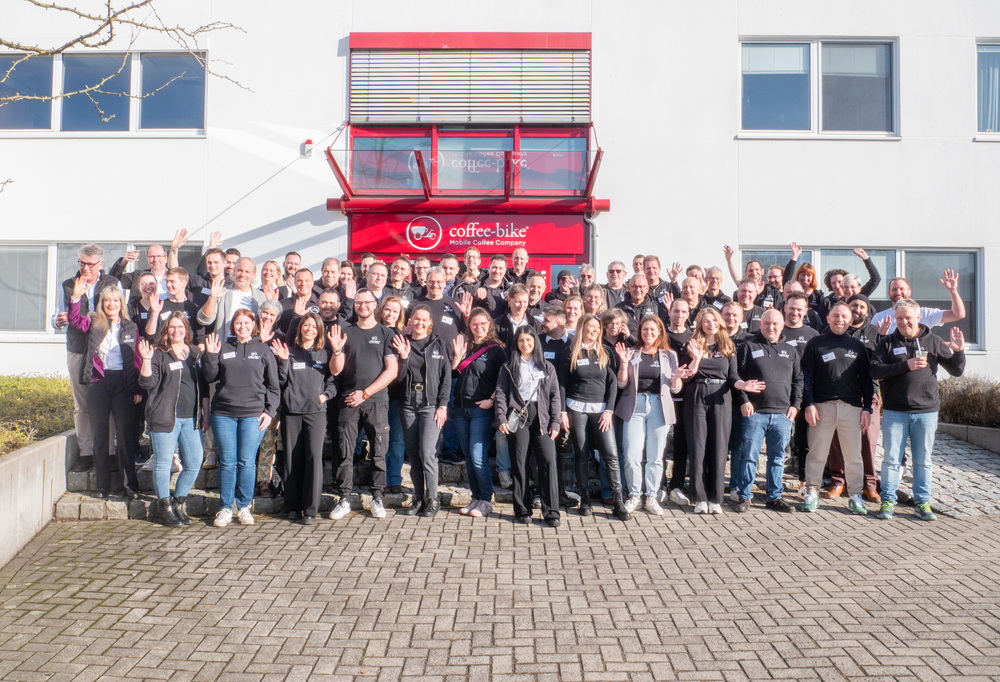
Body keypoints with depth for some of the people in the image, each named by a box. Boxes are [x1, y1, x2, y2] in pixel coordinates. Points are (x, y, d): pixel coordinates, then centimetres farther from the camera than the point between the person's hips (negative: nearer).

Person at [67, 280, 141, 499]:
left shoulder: (131, 327, 8)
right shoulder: (93, 323, 10)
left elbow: (136, 360, 5)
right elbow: (74, 319, -10)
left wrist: (138, 389, -1)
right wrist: (76, 296, -26)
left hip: (123, 384, -1)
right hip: (98, 383, 1)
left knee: (125, 433, -1)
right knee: (100, 434, 6)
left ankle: (130, 485, 4)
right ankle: (103, 486, 14)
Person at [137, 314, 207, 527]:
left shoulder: (195, 353, 12)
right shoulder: (158, 353, 0)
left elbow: (204, 385, 16)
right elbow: (148, 383, -8)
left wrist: (205, 413, 12)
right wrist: (146, 360, -22)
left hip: (191, 418, 4)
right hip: (165, 417, -4)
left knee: (194, 463, 4)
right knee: (163, 463, 1)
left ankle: (178, 504, 20)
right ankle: (164, 508, 16)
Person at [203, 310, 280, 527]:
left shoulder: (263, 350, 8)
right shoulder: (223, 349, 11)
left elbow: (273, 385, 8)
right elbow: (210, 377, 8)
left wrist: (270, 411, -1)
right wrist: (211, 356, -5)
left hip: (253, 414, -1)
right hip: (223, 413, 1)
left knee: (247, 462, 1)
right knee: (227, 462, 3)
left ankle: (244, 507, 14)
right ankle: (225, 508, 14)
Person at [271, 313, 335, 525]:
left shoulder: (325, 354, 11)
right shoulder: (290, 352, 9)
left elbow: (332, 381, 14)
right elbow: (280, 382, 3)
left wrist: (326, 394, -2)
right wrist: (283, 361, -9)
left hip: (316, 411, -1)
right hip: (291, 411, 1)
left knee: (314, 456, -12)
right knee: (292, 458, 4)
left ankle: (310, 509, -5)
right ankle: (293, 506, 16)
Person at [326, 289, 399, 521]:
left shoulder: (386, 333, 6)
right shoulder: (345, 332, 12)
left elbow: (392, 370, -1)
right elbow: (335, 370, 8)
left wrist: (365, 393, -7)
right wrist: (337, 350, -12)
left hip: (377, 400, -1)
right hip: (348, 401, 2)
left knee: (379, 452, 1)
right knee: (344, 451, 0)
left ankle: (377, 498, 12)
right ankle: (344, 499, 10)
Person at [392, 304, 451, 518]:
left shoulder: (438, 344, 5)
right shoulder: (401, 343, 10)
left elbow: (446, 377, 3)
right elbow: (398, 377, 3)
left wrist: (442, 405, -5)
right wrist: (404, 357, -13)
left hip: (431, 405, -3)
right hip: (408, 405, 3)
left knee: (427, 452, -11)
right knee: (413, 454, 6)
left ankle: (432, 499, 1)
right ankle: (418, 498, 16)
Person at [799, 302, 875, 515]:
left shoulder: (857, 346, 13)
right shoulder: (816, 344, 6)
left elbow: (866, 379, 13)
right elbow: (806, 376, 2)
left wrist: (867, 408, 5)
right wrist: (808, 404, -7)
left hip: (852, 407, 2)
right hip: (822, 406, -2)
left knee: (853, 455, 5)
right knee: (817, 453, 2)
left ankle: (855, 495, 15)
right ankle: (812, 492, 11)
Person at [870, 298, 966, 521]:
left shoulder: (933, 342, 8)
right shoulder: (887, 343, 4)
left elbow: (956, 371, 9)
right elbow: (875, 371, -9)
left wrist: (958, 351, -9)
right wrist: (905, 365, -18)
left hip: (926, 412, 1)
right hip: (894, 412, -1)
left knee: (923, 460, 9)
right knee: (891, 458, 3)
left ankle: (922, 502, 20)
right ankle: (888, 501, 13)